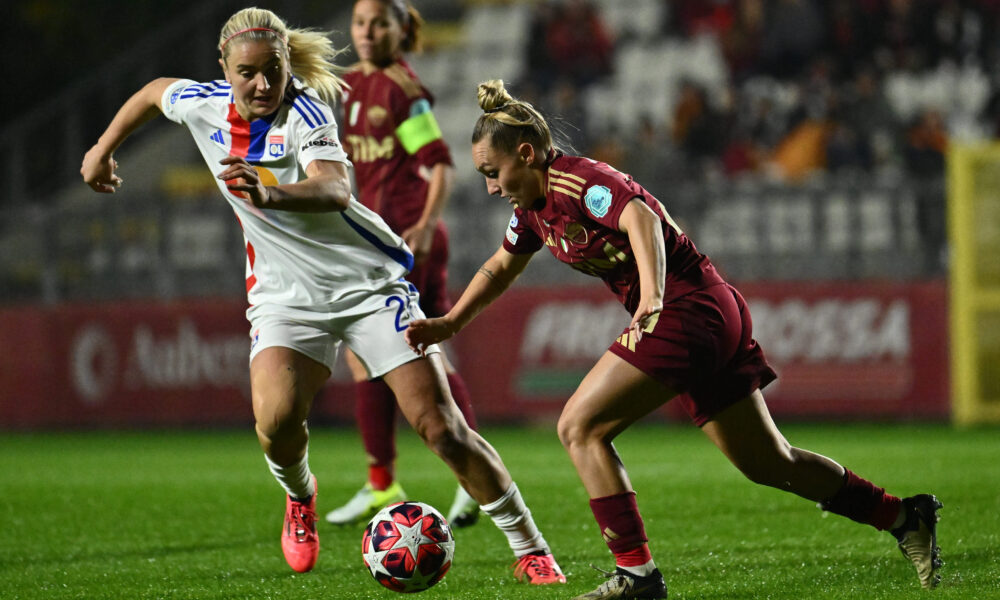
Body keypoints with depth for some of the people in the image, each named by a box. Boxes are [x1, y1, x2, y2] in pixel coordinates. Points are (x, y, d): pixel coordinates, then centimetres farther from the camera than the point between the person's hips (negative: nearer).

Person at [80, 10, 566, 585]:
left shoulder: (305, 113, -22)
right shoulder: (205, 106, -5)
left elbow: (335, 191, -41)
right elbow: (154, 91, 20)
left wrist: (269, 195, -59)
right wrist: (103, 148, 25)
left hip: (370, 283, -3)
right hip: (286, 295, 3)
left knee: (443, 429, -9)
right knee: (276, 418, -24)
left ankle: (531, 549, 4)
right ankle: (300, 496, 11)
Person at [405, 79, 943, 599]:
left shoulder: (576, 181, -17)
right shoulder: (534, 205, 12)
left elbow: (641, 220, -36)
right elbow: (502, 266, 30)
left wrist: (652, 298, -50)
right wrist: (450, 323, 23)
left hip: (690, 309, -10)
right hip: (715, 320, 10)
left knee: (579, 427, -12)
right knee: (766, 463, 16)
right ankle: (904, 518, 25)